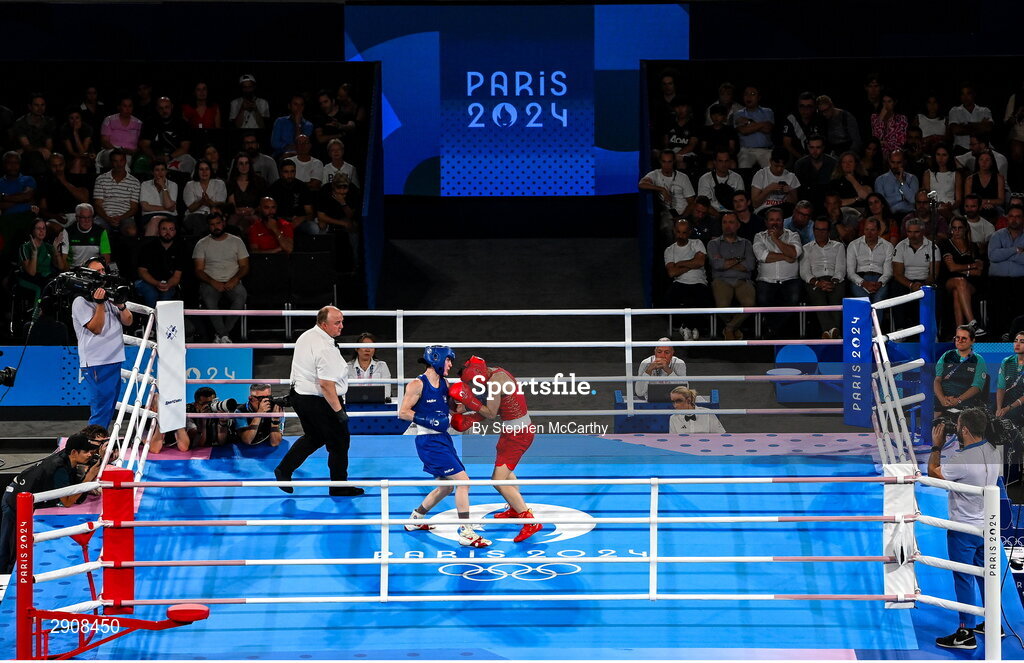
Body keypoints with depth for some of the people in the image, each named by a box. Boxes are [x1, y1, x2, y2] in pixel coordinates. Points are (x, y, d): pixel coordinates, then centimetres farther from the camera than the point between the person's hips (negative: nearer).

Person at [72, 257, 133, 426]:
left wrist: (121, 305, -5)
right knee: (100, 410, -11)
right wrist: (100, 304, -18)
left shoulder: (109, 296, 17)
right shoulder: (81, 302, -4)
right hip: (96, 363, -8)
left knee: (109, 409, 12)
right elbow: (96, 328, -12)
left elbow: (128, 322, 12)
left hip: (115, 360, 8)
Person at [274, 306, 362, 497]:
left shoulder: (306, 336, 5)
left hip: (298, 394, 9)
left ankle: (284, 469, 24)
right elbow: (326, 384, -28)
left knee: (313, 437, 27)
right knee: (339, 443, 6)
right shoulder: (325, 348, -26)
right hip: (319, 402, -9)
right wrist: (339, 410, -23)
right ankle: (339, 487, 16)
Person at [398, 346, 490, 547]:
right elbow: (403, 412, -13)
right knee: (462, 480, -15)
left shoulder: (444, 383, 11)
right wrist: (429, 421, -21)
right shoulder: (418, 385, -11)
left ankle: (415, 519, 34)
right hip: (428, 441, -9)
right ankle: (466, 533, -13)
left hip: (443, 438, 9)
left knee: (446, 487, 18)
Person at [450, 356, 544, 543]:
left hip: (517, 434, -10)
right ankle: (515, 509, 49)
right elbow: (493, 410, 10)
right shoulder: (496, 373, 5)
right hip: (514, 430, 10)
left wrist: (470, 401, -17)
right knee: (505, 469, 30)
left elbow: (491, 413, -20)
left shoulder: (495, 380, -24)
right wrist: (470, 418, 3)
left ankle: (531, 522, -13)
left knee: (499, 480, -12)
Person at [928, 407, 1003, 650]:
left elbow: (933, 472, -12)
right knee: (985, 575, 19)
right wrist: (960, 444, 11)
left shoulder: (961, 460, -27)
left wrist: (937, 446, 0)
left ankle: (966, 634, 7)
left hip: (964, 528, -8)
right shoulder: (994, 451, -3)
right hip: (987, 526, 8)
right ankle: (993, 624, 30)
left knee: (964, 579, 1)